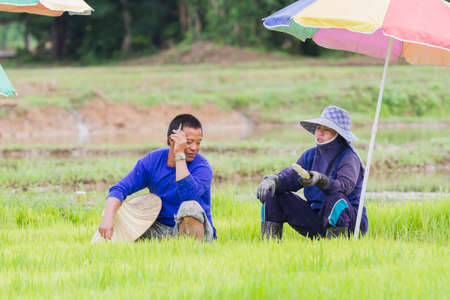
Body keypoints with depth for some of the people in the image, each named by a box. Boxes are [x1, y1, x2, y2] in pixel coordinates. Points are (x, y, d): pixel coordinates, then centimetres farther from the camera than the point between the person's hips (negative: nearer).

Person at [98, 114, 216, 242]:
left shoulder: (202, 166, -14)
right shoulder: (152, 160, -2)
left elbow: (188, 195, -34)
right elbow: (119, 189, -8)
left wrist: (179, 155, -30)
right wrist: (108, 217, -28)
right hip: (161, 229, 4)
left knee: (191, 206, -35)